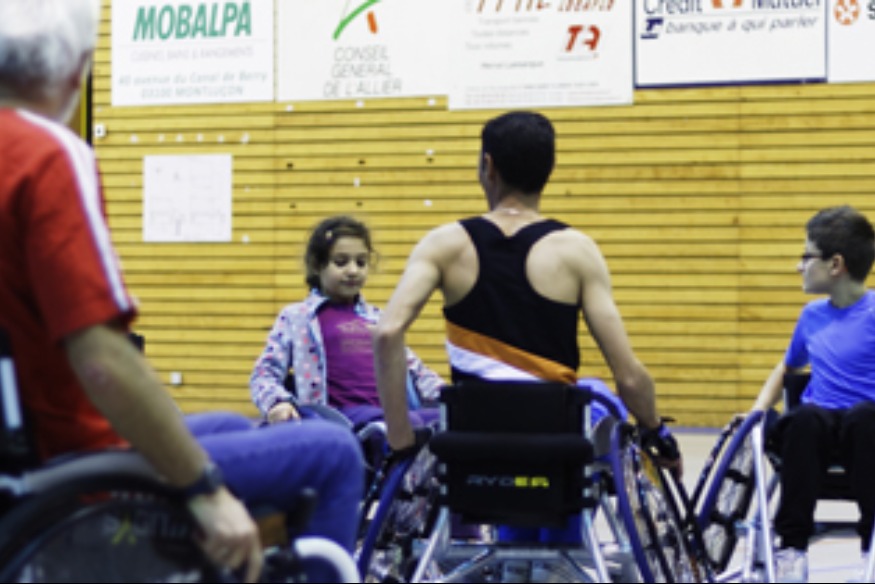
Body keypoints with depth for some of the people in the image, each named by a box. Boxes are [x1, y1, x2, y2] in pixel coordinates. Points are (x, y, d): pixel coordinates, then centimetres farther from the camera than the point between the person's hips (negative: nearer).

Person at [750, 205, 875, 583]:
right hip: (817, 432, 3)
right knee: (806, 416, -34)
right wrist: (758, 412, 16)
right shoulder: (812, 315, 15)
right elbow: (786, 368, 32)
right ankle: (792, 546, -28)